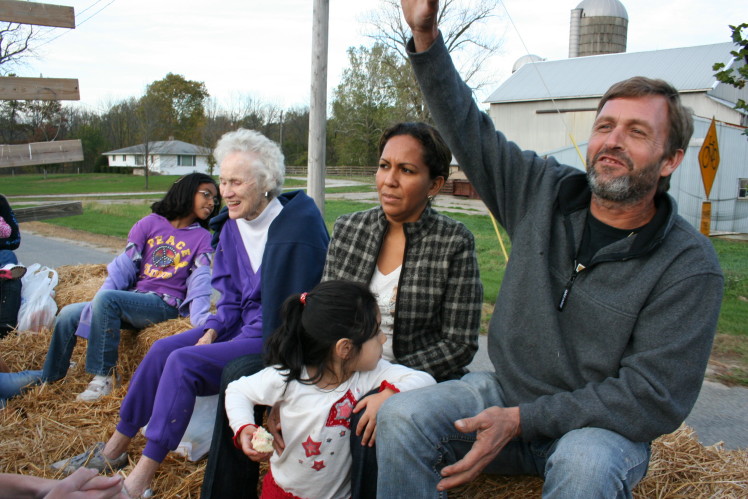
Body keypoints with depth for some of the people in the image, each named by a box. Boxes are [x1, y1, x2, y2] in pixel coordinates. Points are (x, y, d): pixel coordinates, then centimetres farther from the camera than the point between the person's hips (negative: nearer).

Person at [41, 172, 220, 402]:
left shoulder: (203, 238, 3)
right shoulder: (151, 223, 8)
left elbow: (199, 284, -8)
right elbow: (124, 266, 3)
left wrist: (202, 324, -24)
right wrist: (97, 305, -8)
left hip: (164, 305, -4)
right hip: (132, 297, 4)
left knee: (106, 298, -28)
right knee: (68, 314, -6)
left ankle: (103, 377, -18)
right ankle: (48, 380, 13)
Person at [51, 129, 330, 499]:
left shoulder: (297, 225, -18)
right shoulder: (232, 225, 6)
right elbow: (232, 296, 14)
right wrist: (214, 329, -6)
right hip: (241, 325, 8)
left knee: (184, 363, -21)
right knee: (162, 350, -5)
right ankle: (115, 450, 13)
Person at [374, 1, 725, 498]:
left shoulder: (690, 266, -13)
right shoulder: (543, 191, -1)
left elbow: (653, 398, -18)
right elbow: (467, 128, 6)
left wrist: (521, 419, -24)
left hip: (601, 424, -3)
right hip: (506, 391, 3)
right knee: (400, 417, -21)